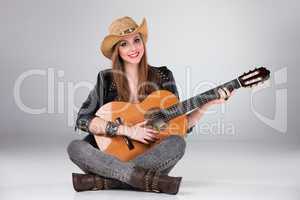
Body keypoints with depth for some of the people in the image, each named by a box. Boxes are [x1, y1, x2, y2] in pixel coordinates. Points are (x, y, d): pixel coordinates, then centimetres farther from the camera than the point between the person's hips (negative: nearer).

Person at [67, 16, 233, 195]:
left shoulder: (162, 76, 6)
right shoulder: (106, 79, 4)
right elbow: (83, 120, -4)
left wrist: (207, 104, -6)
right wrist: (126, 130, -13)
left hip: (151, 159, 1)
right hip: (113, 156, 0)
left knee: (177, 143, -30)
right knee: (75, 148, -27)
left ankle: (101, 181, -29)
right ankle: (151, 181, -35)